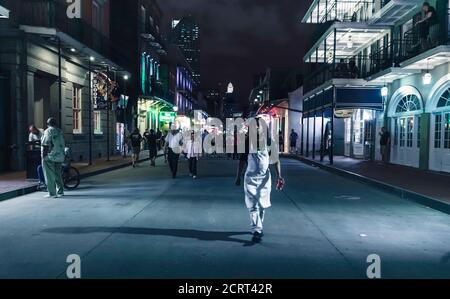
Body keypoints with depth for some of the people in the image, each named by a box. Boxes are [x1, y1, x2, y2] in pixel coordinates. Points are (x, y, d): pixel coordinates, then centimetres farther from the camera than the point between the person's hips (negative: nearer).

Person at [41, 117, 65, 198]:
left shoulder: (48, 131, -9)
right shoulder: (60, 131, 13)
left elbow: (46, 145, -16)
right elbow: (63, 144, 17)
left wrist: (44, 155, -13)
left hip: (50, 156, -7)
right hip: (59, 156, 7)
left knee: (50, 176, -2)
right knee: (58, 175, 14)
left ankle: (52, 193, -2)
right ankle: (60, 192, 16)